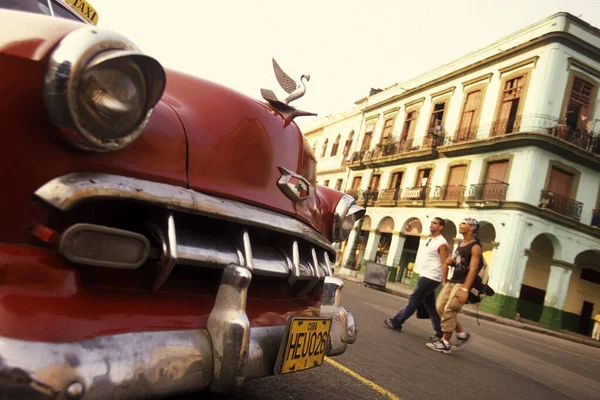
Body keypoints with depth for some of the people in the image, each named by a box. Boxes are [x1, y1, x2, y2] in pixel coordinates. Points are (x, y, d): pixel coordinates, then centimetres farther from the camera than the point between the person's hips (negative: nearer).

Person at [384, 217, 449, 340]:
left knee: (414, 300, -2)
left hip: (431, 277, -9)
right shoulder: (430, 240, 14)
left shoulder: (441, 244, -13)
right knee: (430, 305, 11)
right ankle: (441, 331, 16)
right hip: (425, 276, 9)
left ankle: (396, 322, 6)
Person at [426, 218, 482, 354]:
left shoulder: (475, 247, -10)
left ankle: (445, 344, -1)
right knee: (440, 307, 5)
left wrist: (465, 289, -26)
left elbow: (473, 269, -19)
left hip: (462, 283, -9)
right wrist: (450, 261, 5)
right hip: (451, 281, 9)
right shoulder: (460, 244, 16)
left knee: (449, 311, -10)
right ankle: (462, 334, 18)